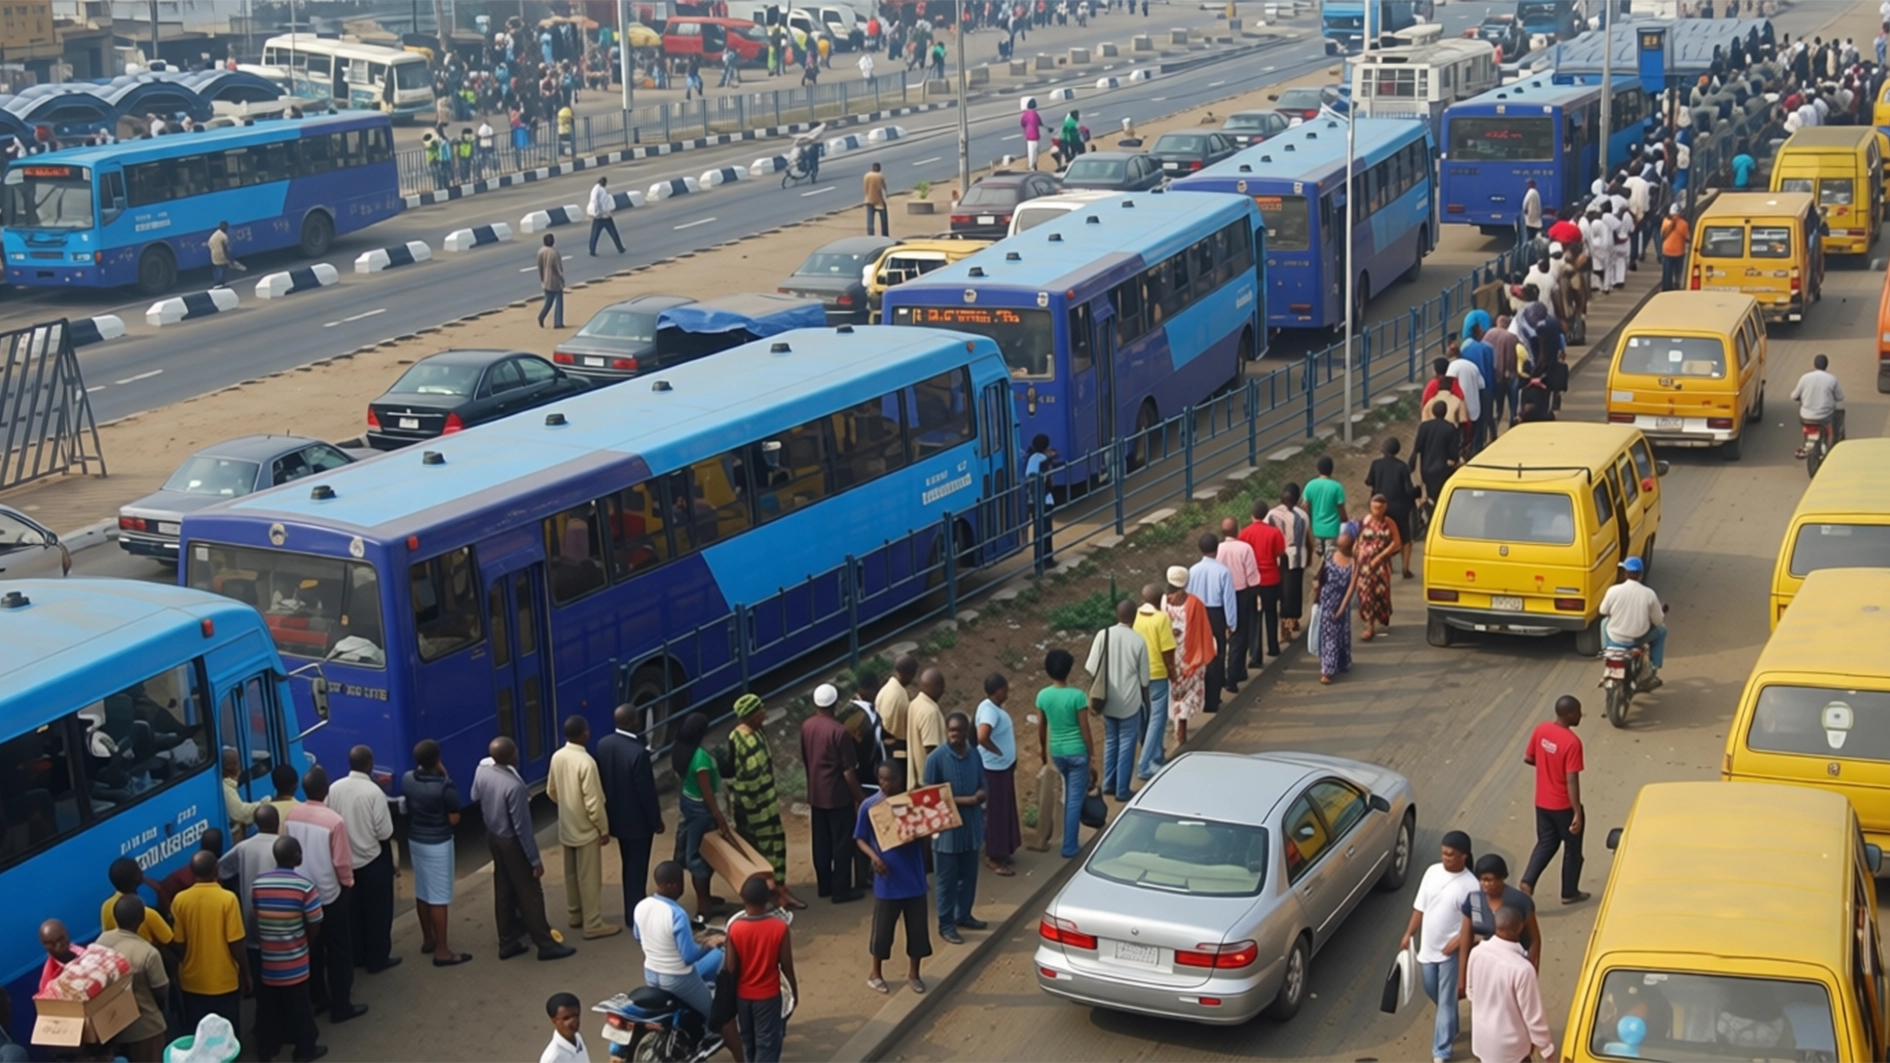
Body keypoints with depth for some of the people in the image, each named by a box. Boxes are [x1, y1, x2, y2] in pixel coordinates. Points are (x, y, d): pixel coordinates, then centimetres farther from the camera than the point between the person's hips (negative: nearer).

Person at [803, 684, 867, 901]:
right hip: (838, 794, -7)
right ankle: (841, 890, 7)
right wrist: (859, 796, -8)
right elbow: (848, 770, -18)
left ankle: (824, 885, 24)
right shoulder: (839, 730, -21)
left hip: (816, 794, 7)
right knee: (842, 843, 3)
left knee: (821, 842, 15)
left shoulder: (806, 726, -1)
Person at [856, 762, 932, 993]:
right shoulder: (869, 806, -8)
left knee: (917, 927, 9)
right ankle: (875, 973, 28)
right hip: (887, 879, -2)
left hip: (913, 877, 2)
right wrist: (873, 856, -19)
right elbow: (860, 839, -1)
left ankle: (913, 973, 27)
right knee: (882, 928, 9)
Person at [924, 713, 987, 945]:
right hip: (947, 827, -5)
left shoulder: (975, 756, 2)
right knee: (947, 878, 4)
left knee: (969, 875, 16)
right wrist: (962, 800, -19)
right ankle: (946, 924, 13)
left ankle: (963, 915, 33)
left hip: (971, 825, 5)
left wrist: (979, 797, -16)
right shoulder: (936, 758, -14)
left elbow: (983, 790, 8)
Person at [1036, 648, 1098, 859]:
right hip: (1077, 752, -5)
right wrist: (1092, 757, -4)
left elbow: (1041, 727, 5)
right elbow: (1085, 730, -14)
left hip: (1056, 751, 5)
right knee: (1075, 799, 4)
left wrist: (1042, 750, 21)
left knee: (1070, 793, 26)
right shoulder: (1077, 696, -19)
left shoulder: (1042, 696, -6)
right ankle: (1069, 847, 7)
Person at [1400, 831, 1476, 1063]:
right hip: (1427, 946, 6)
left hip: (1450, 951, -6)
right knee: (1432, 992, 22)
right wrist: (1409, 934, 8)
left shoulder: (1470, 884, -18)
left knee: (1446, 1001, 0)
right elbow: (1420, 907, 7)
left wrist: (1457, 941, -23)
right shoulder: (1432, 872, -2)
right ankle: (1450, 1028, 48)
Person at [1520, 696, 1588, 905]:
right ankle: (1570, 893, 26)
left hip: (1542, 802, 6)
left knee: (1546, 843, 21)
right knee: (1572, 849, 14)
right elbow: (1572, 781, -25)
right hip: (1564, 806, -6)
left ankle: (1527, 882, 6)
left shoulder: (1541, 729, -5)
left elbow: (1528, 758, 5)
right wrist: (1577, 813, -21)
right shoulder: (1572, 742, -25)